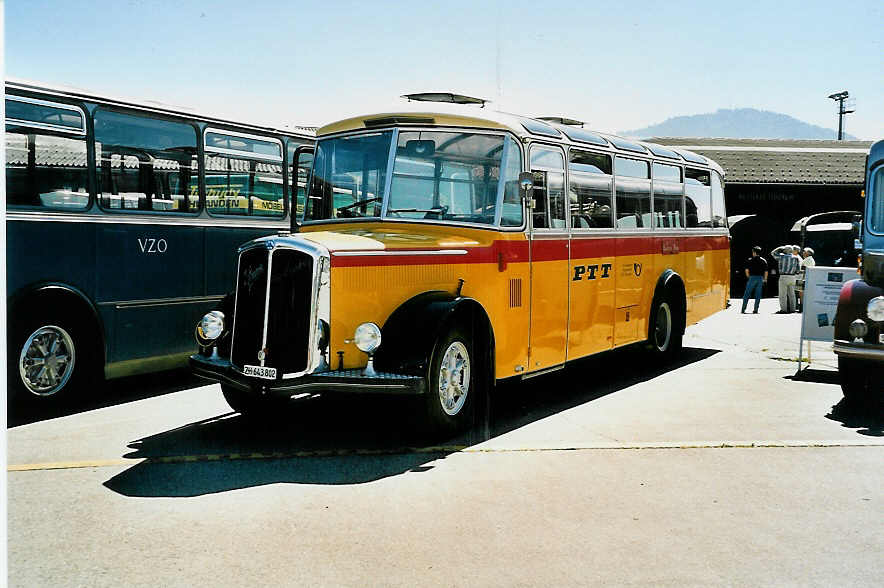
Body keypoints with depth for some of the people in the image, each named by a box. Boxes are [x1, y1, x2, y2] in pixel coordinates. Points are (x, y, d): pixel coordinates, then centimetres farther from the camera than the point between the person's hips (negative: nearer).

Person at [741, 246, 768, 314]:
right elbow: (766, 272, 6)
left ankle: (743, 310, -1)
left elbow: (747, 270, -5)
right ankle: (755, 310, 2)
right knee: (758, 295, 6)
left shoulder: (750, 260, -1)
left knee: (747, 294, 2)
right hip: (760, 279, 3)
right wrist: (765, 279, 20)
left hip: (752, 278, -3)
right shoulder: (764, 261, 7)